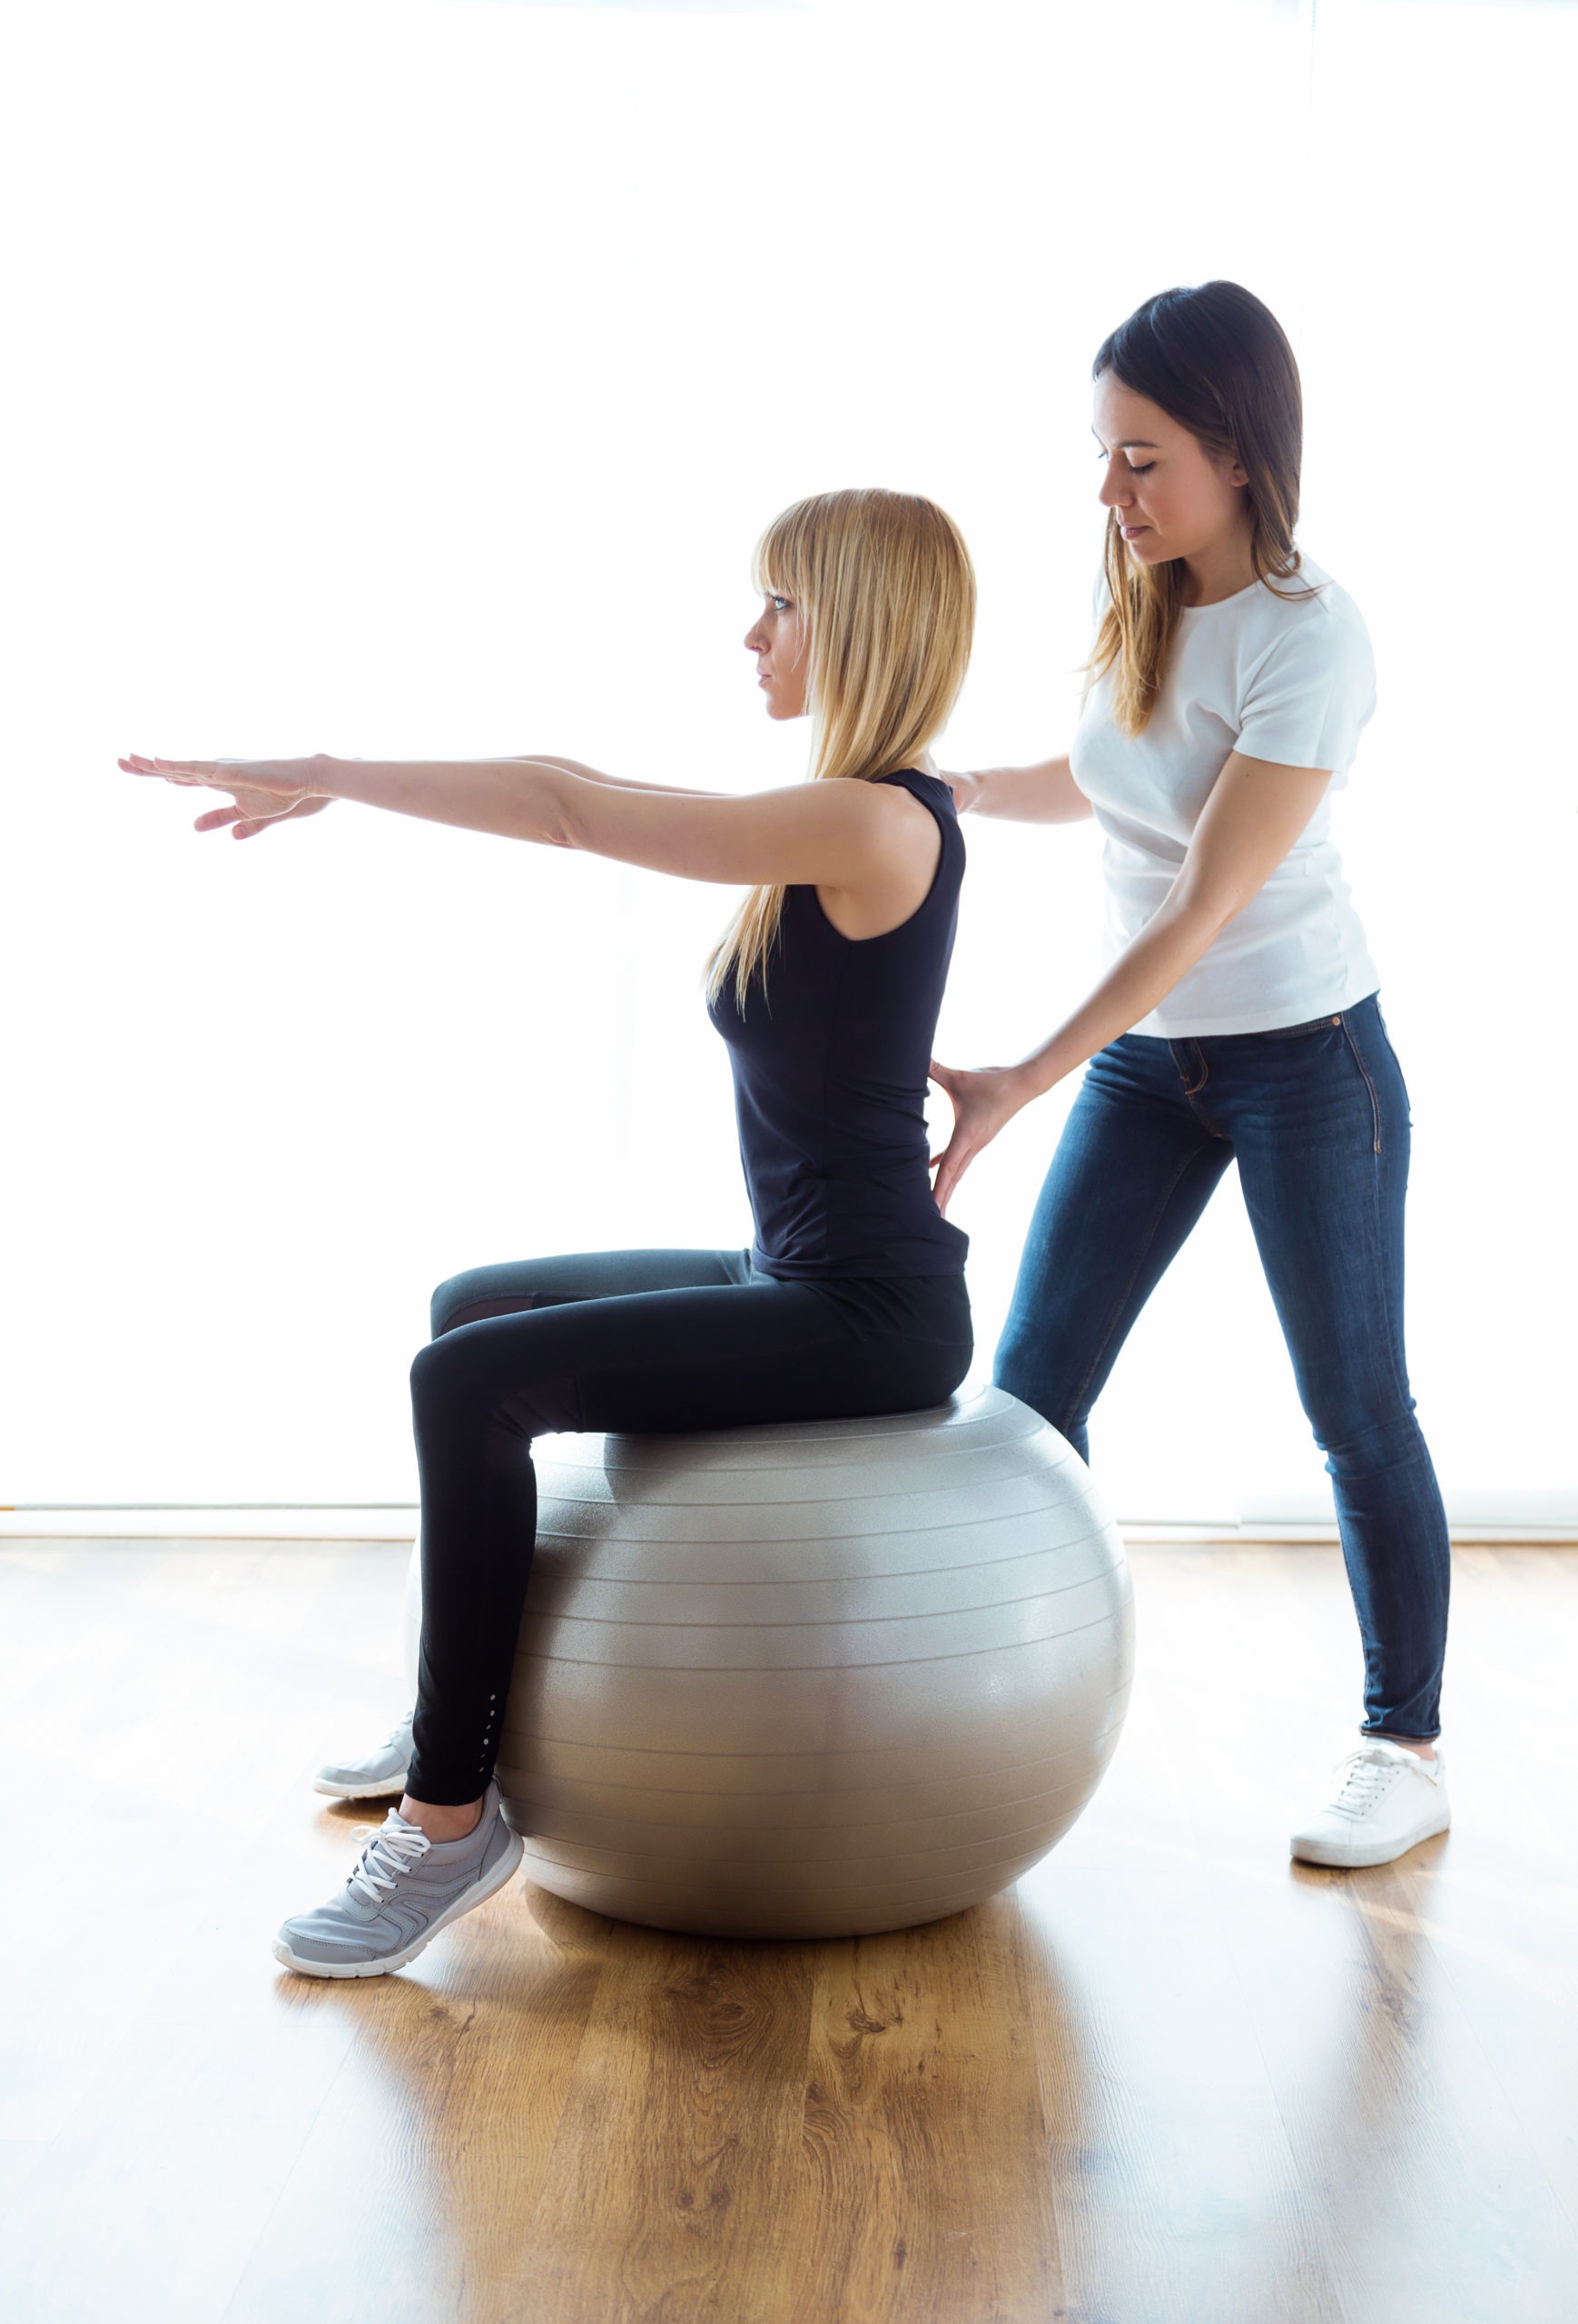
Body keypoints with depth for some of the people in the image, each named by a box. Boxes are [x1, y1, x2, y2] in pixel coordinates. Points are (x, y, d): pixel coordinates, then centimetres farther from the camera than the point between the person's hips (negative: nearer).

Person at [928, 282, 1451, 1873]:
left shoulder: (1310, 636, -20)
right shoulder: (1140, 607, 1)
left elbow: (1204, 906, -24)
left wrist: (1018, 1085, -27)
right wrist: (940, 785, 3)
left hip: (1302, 1057, -6)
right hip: (1143, 1053, 7)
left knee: (1356, 1412, 5)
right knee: (1029, 1383, 3)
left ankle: (1406, 1749, 20)